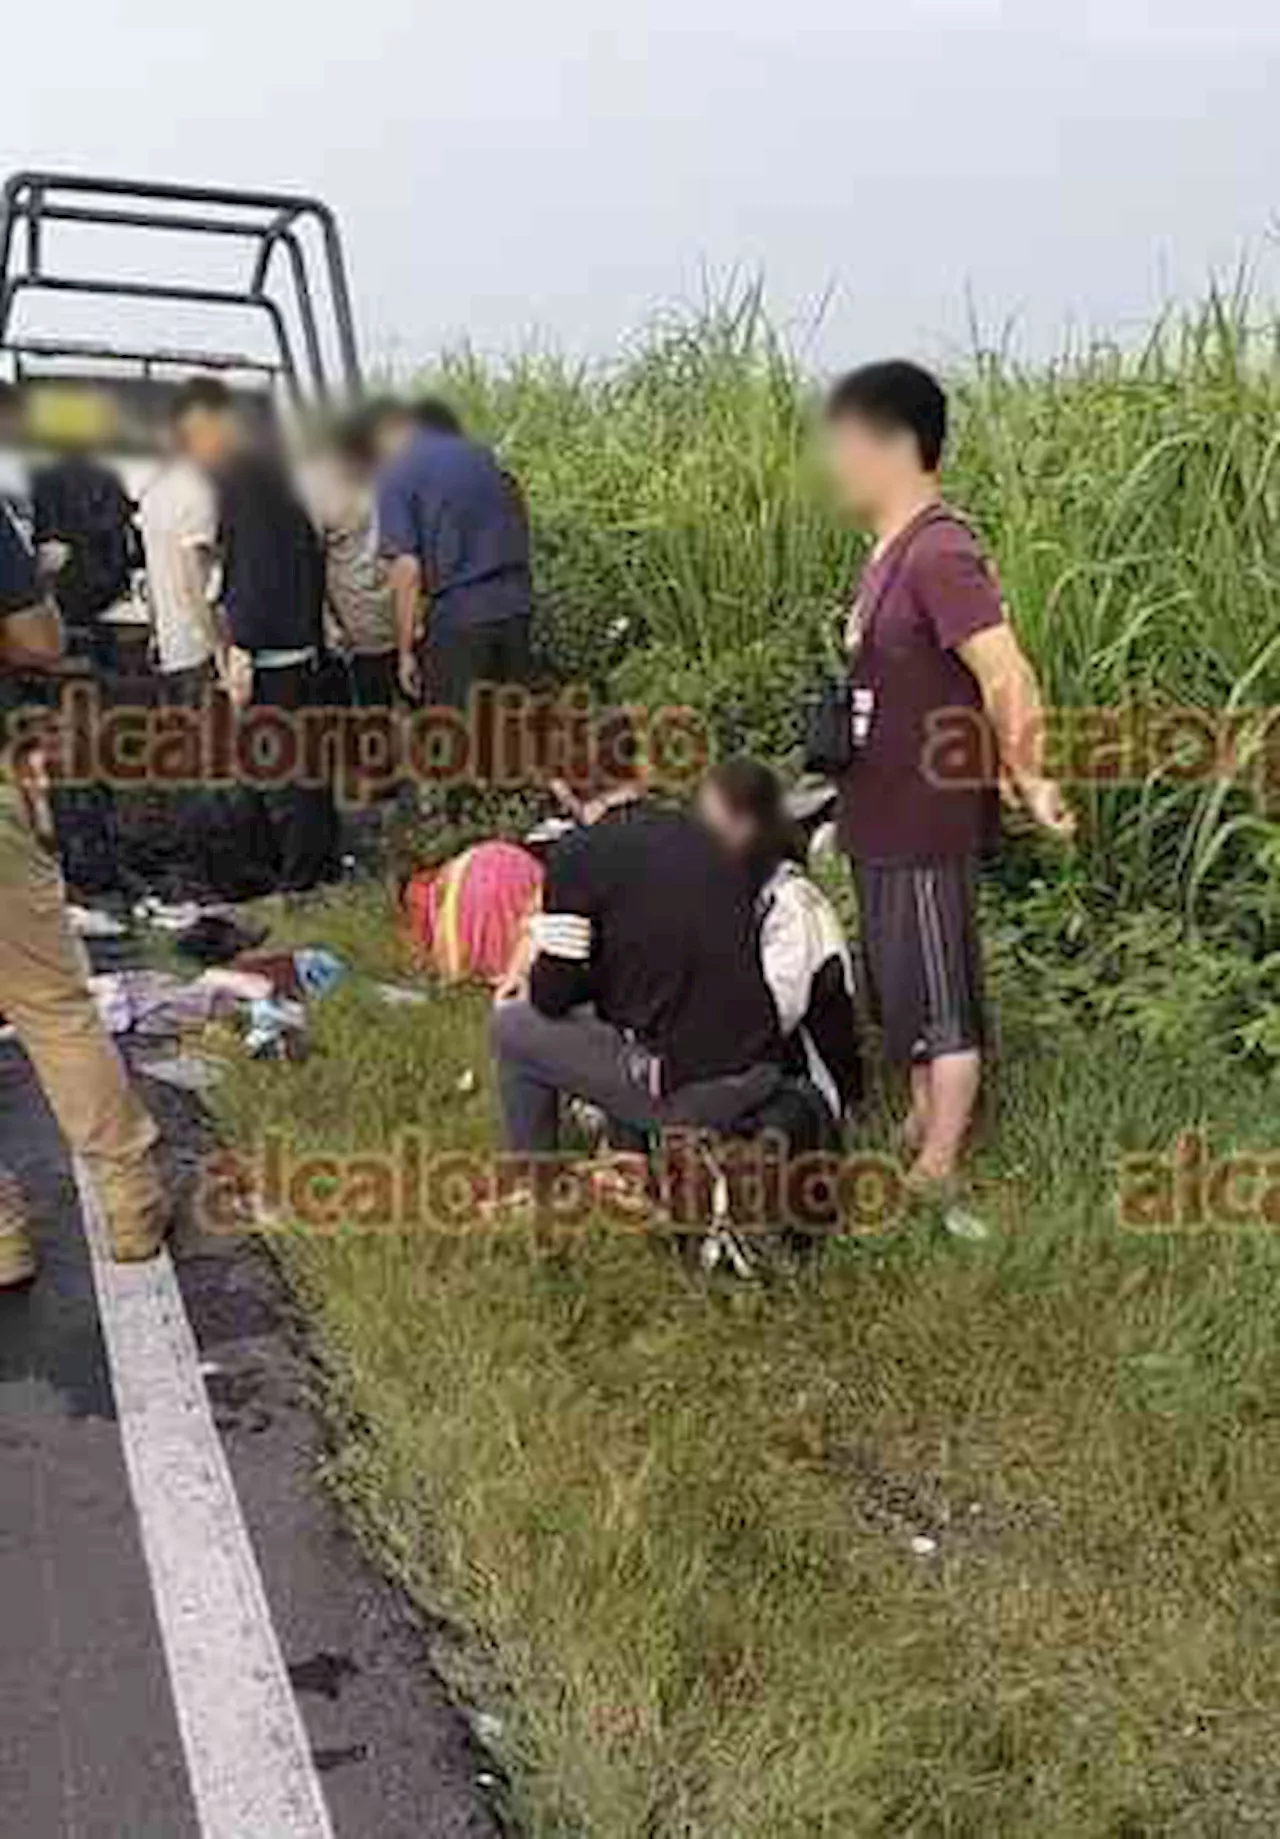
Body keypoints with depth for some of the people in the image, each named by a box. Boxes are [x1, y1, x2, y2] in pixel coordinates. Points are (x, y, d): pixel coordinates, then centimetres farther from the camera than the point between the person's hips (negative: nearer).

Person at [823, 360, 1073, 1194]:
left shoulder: (939, 555, -21)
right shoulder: (895, 549, 8)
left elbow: (1009, 679, -27)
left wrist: (1029, 781, -20)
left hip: (930, 827, -9)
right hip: (889, 821, 9)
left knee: (940, 1000, 5)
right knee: (905, 991, 21)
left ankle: (937, 1175, 20)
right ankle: (922, 1129, 39)